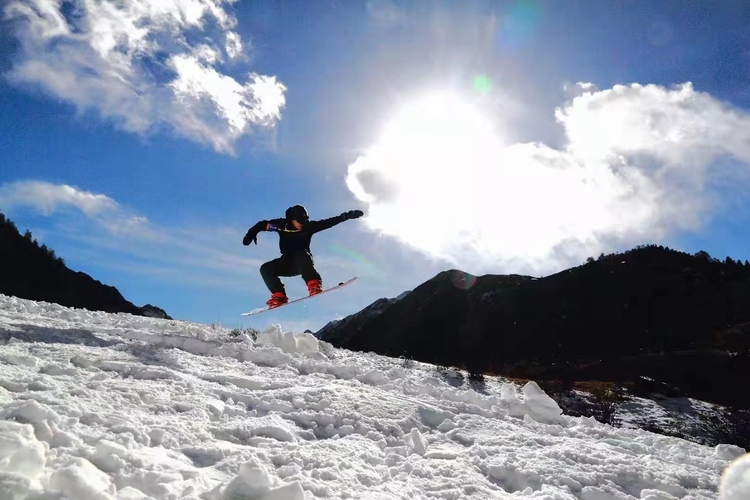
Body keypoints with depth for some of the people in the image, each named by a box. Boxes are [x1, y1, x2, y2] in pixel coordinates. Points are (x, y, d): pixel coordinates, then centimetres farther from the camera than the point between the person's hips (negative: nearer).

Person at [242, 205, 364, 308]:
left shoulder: (308, 226, -9)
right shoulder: (282, 225, -8)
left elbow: (329, 222, -12)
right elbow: (262, 224, 0)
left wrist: (346, 216, -19)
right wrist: (251, 234, -15)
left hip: (303, 262, -3)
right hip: (287, 263, 3)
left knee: (301, 255, -36)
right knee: (265, 268, -18)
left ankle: (314, 285, -45)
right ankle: (279, 297, -21)